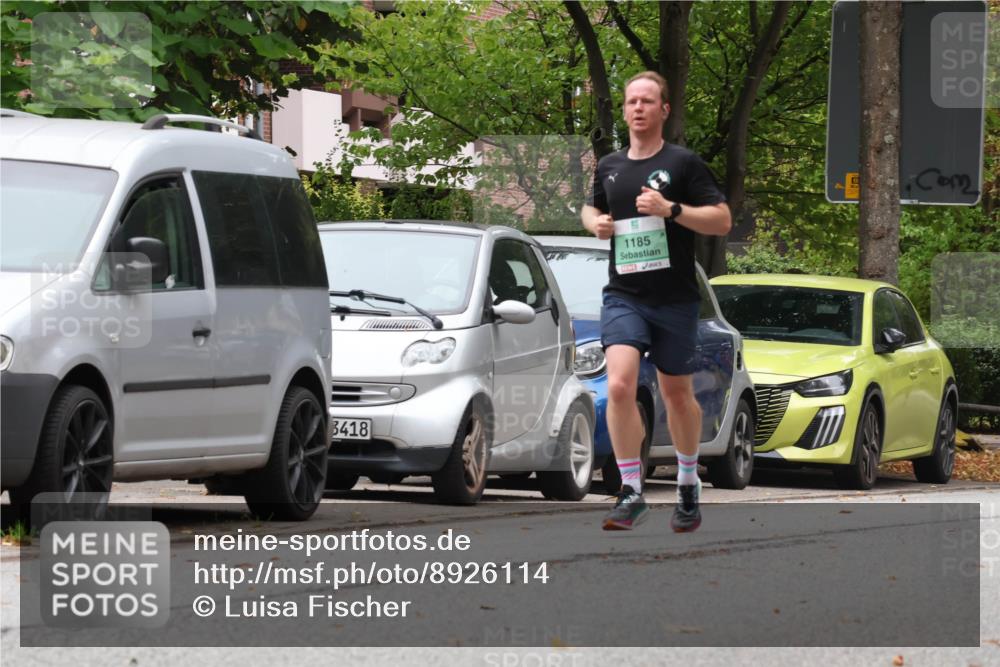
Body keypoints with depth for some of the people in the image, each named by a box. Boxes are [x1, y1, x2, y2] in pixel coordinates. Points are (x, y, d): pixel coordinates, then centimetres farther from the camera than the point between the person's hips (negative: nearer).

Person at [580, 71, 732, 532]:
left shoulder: (683, 163, -3)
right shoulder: (609, 167, 10)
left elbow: (722, 220, -6)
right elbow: (593, 206, 30)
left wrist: (671, 209, -19)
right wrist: (594, 221, 6)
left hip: (675, 299, -2)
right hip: (623, 297, 2)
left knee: (677, 394, 10)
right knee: (619, 385, -18)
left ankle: (688, 485, 31)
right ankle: (631, 493, -14)